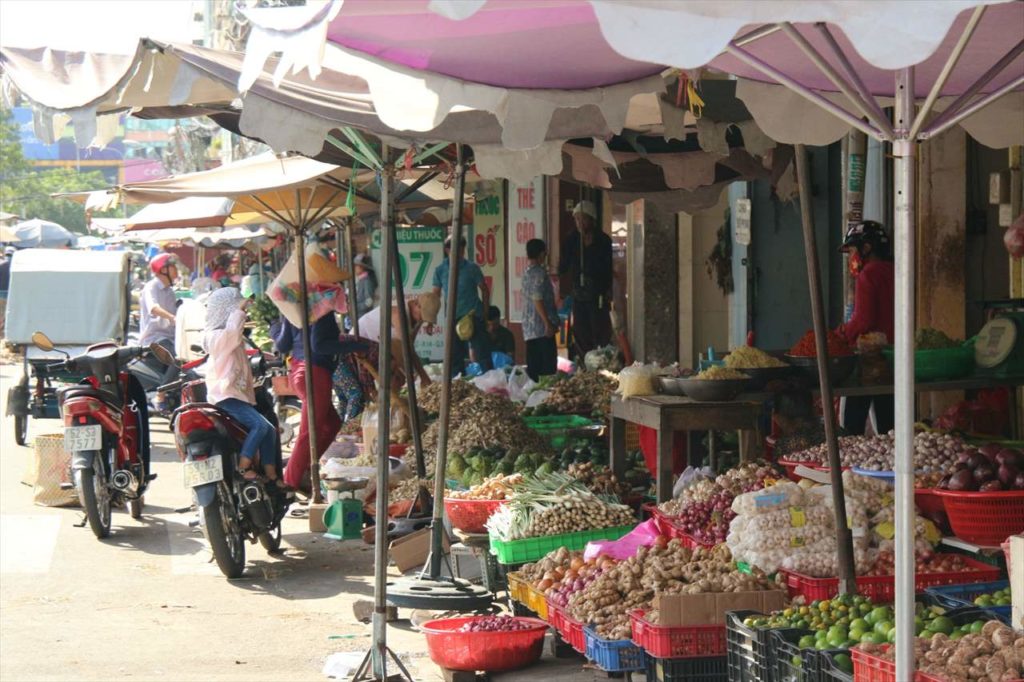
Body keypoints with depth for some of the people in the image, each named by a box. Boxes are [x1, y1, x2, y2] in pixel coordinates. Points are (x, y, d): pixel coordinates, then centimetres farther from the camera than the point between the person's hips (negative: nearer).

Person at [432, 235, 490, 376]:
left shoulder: (471, 268, -4)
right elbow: (436, 295, 8)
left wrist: (485, 314, -2)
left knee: (482, 353, -6)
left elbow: (485, 290, 3)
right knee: (455, 357, 8)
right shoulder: (440, 270, 3)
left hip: (473, 317, -3)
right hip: (453, 319, 3)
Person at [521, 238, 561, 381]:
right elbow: (538, 300, -19)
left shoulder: (527, 272, 15)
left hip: (529, 326, 9)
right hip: (542, 326, -9)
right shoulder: (539, 273, -12)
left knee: (533, 366, 8)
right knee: (548, 365, -8)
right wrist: (548, 324, -18)